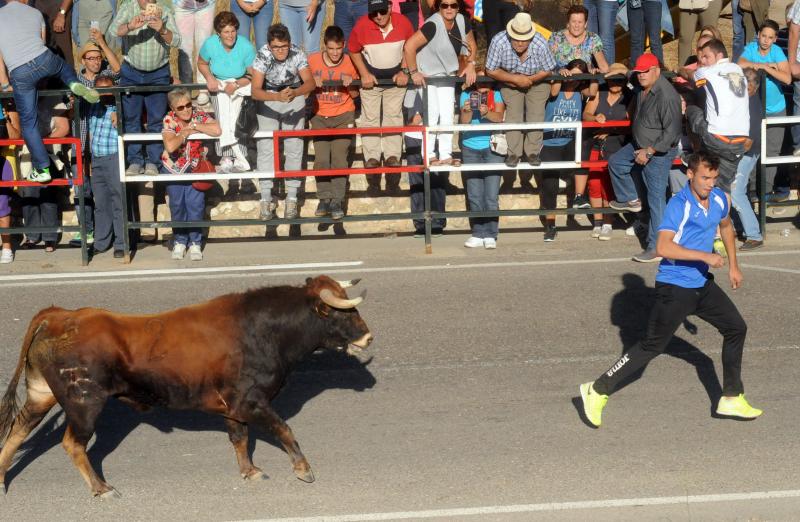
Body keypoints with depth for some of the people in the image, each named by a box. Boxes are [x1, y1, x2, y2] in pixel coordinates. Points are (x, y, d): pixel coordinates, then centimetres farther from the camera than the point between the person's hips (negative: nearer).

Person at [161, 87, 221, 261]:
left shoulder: (199, 116, -14)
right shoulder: (169, 120, -17)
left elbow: (217, 130, -34)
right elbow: (170, 146, -34)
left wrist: (194, 125, -26)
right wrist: (186, 132, -23)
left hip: (195, 167, 0)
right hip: (173, 168, 0)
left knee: (195, 204, -8)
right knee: (177, 205, 1)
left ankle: (195, 243, 4)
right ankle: (180, 241, 17)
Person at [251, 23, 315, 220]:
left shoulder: (297, 53, -25)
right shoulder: (262, 56, -27)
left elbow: (310, 82, -28)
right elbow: (255, 91, -31)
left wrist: (295, 93, -49)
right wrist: (277, 97, -49)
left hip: (294, 98, 1)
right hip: (269, 99, 0)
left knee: (294, 148, 1)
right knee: (266, 148, -4)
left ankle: (292, 198, 11)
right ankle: (266, 198, 5)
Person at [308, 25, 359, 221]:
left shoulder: (350, 62, -4)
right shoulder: (313, 60, -4)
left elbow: (355, 95, 6)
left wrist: (350, 85, -15)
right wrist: (313, 82, -12)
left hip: (343, 116, -1)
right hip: (320, 116, 1)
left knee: (339, 157, -12)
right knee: (321, 159, -9)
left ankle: (337, 201, -8)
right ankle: (324, 199, 0)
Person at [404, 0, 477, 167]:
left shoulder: (462, 22, -11)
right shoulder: (433, 25, -31)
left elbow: (471, 45, 7)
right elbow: (409, 46, -35)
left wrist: (471, 65, -6)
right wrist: (414, 72, -27)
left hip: (447, 74, 6)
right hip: (426, 76, -6)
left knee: (447, 115, 4)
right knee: (432, 113, -8)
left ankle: (445, 155, 12)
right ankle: (429, 155, 1)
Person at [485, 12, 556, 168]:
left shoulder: (541, 44, -32)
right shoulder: (498, 42, -33)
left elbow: (548, 70, -14)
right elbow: (491, 71, -21)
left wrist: (530, 79, -27)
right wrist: (516, 79, -27)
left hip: (537, 81, 0)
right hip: (510, 80, 0)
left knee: (536, 113, -11)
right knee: (513, 112, -13)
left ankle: (533, 151, -1)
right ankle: (514, 153, -6)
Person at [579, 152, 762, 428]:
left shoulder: (719, 199, 3)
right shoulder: (679, 206, -21)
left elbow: (726, 226, 26)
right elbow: (664, 247, -32)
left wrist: (733, 265, 26)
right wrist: (704, 256, -33)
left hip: (702, 283, 8)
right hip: (674, 288, -8)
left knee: (736, 328, 10)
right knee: (652, 347, -4)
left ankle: (731, 399, 21)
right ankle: (597, 391, 4)